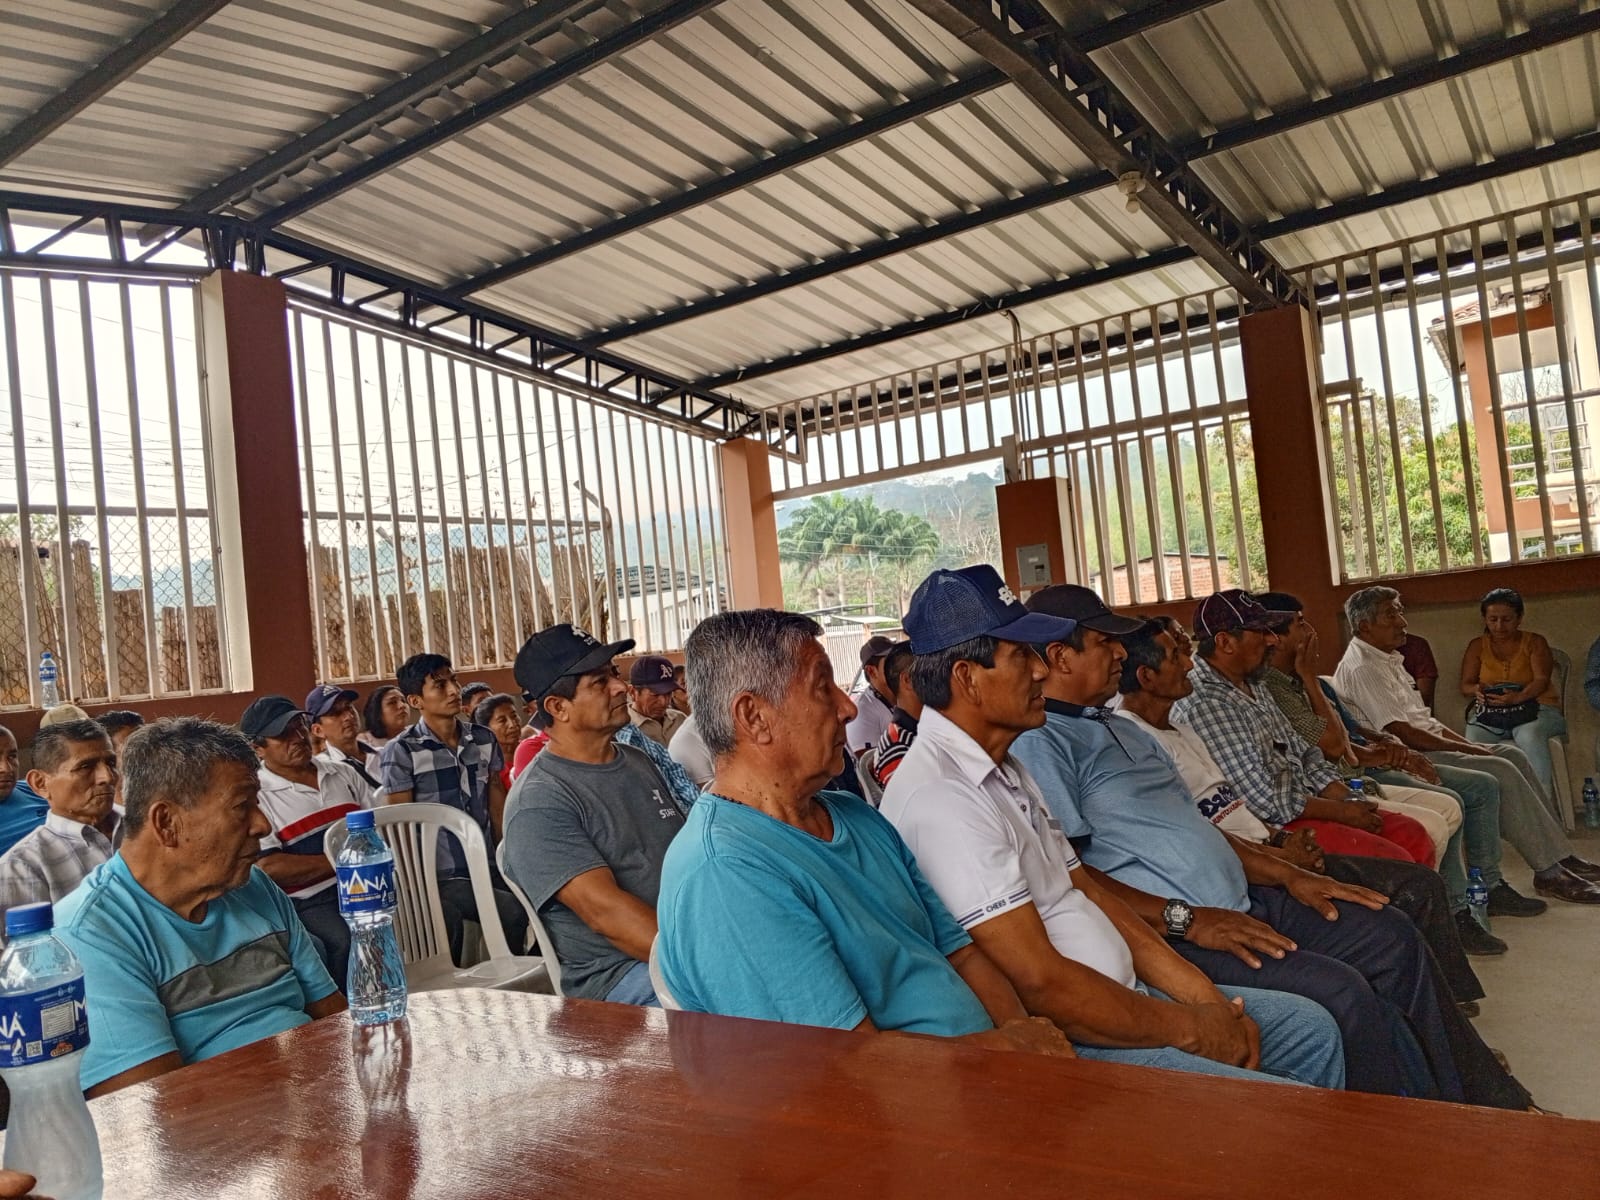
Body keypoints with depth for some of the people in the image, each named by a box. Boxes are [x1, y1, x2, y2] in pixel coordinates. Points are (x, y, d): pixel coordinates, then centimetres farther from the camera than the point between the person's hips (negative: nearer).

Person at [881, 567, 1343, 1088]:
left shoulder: (1004, 771, 12)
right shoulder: (939, 796, -23)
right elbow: (1044, 985, -24)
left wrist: (1209, 1002, 4)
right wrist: (1191, 1030, -11)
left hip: (1123, 996, 10)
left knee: (1311, 1027, 15)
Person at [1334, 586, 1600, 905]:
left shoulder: (1385, 659, 17)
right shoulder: (1361, 668, -17)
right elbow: (1400, 732, -21)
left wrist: (1467, 744, 6)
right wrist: (1463, 748, -13)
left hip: (1428, 743, 11)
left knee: (1512, 754, 2)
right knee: (1501, 772, -18)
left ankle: (1559, 855, 5)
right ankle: (1548, 873, -10)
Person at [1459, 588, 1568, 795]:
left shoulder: (1534, 642, 11)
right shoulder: (1477, 646, 17)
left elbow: (1542, 680, -5)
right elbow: (1465, 685, 8)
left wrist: (1518, 697, -28)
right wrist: (1477, 691, -19)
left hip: (1534, 706, -1)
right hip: (1490, 710, 2)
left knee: (1529, 736, -38)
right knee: (1474, 740, -33)